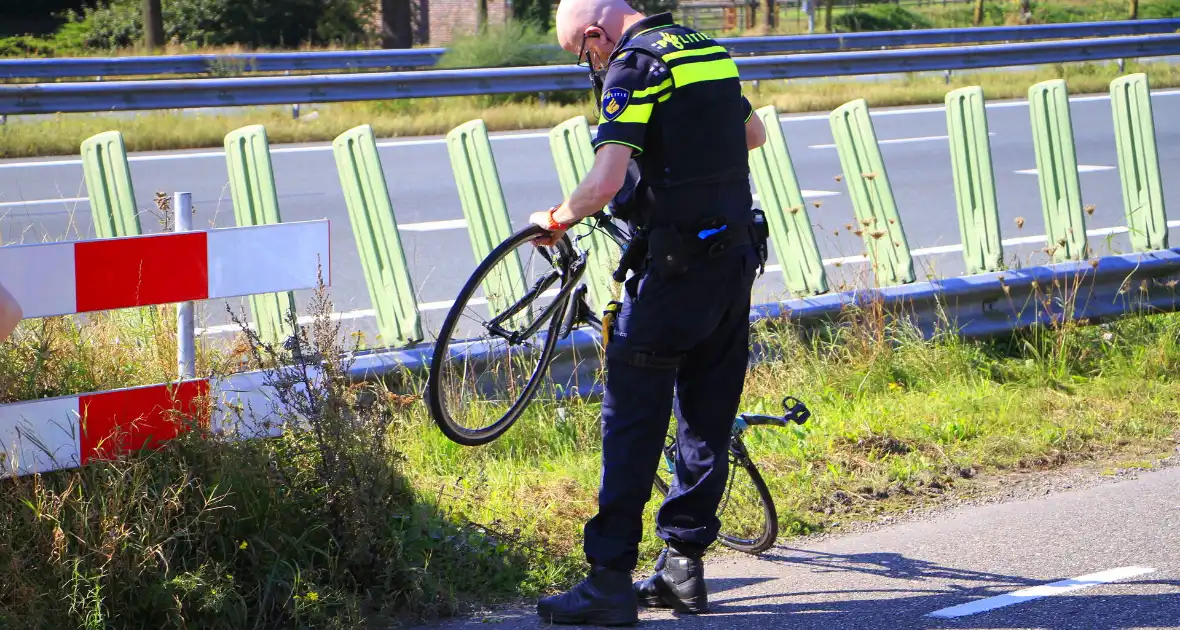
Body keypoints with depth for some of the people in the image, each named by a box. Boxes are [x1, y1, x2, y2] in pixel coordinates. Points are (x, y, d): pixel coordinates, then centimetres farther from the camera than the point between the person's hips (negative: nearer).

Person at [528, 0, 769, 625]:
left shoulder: (633, 67, -12)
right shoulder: (710, 50, 13)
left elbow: (605, 182, -22)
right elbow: (753, 133, 31)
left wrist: (557, 219, -5)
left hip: (675, 265, -8)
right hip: (737, 254, 8)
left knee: (633, 420, -3)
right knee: (708, 418, 13)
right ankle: (684, 566, 19)